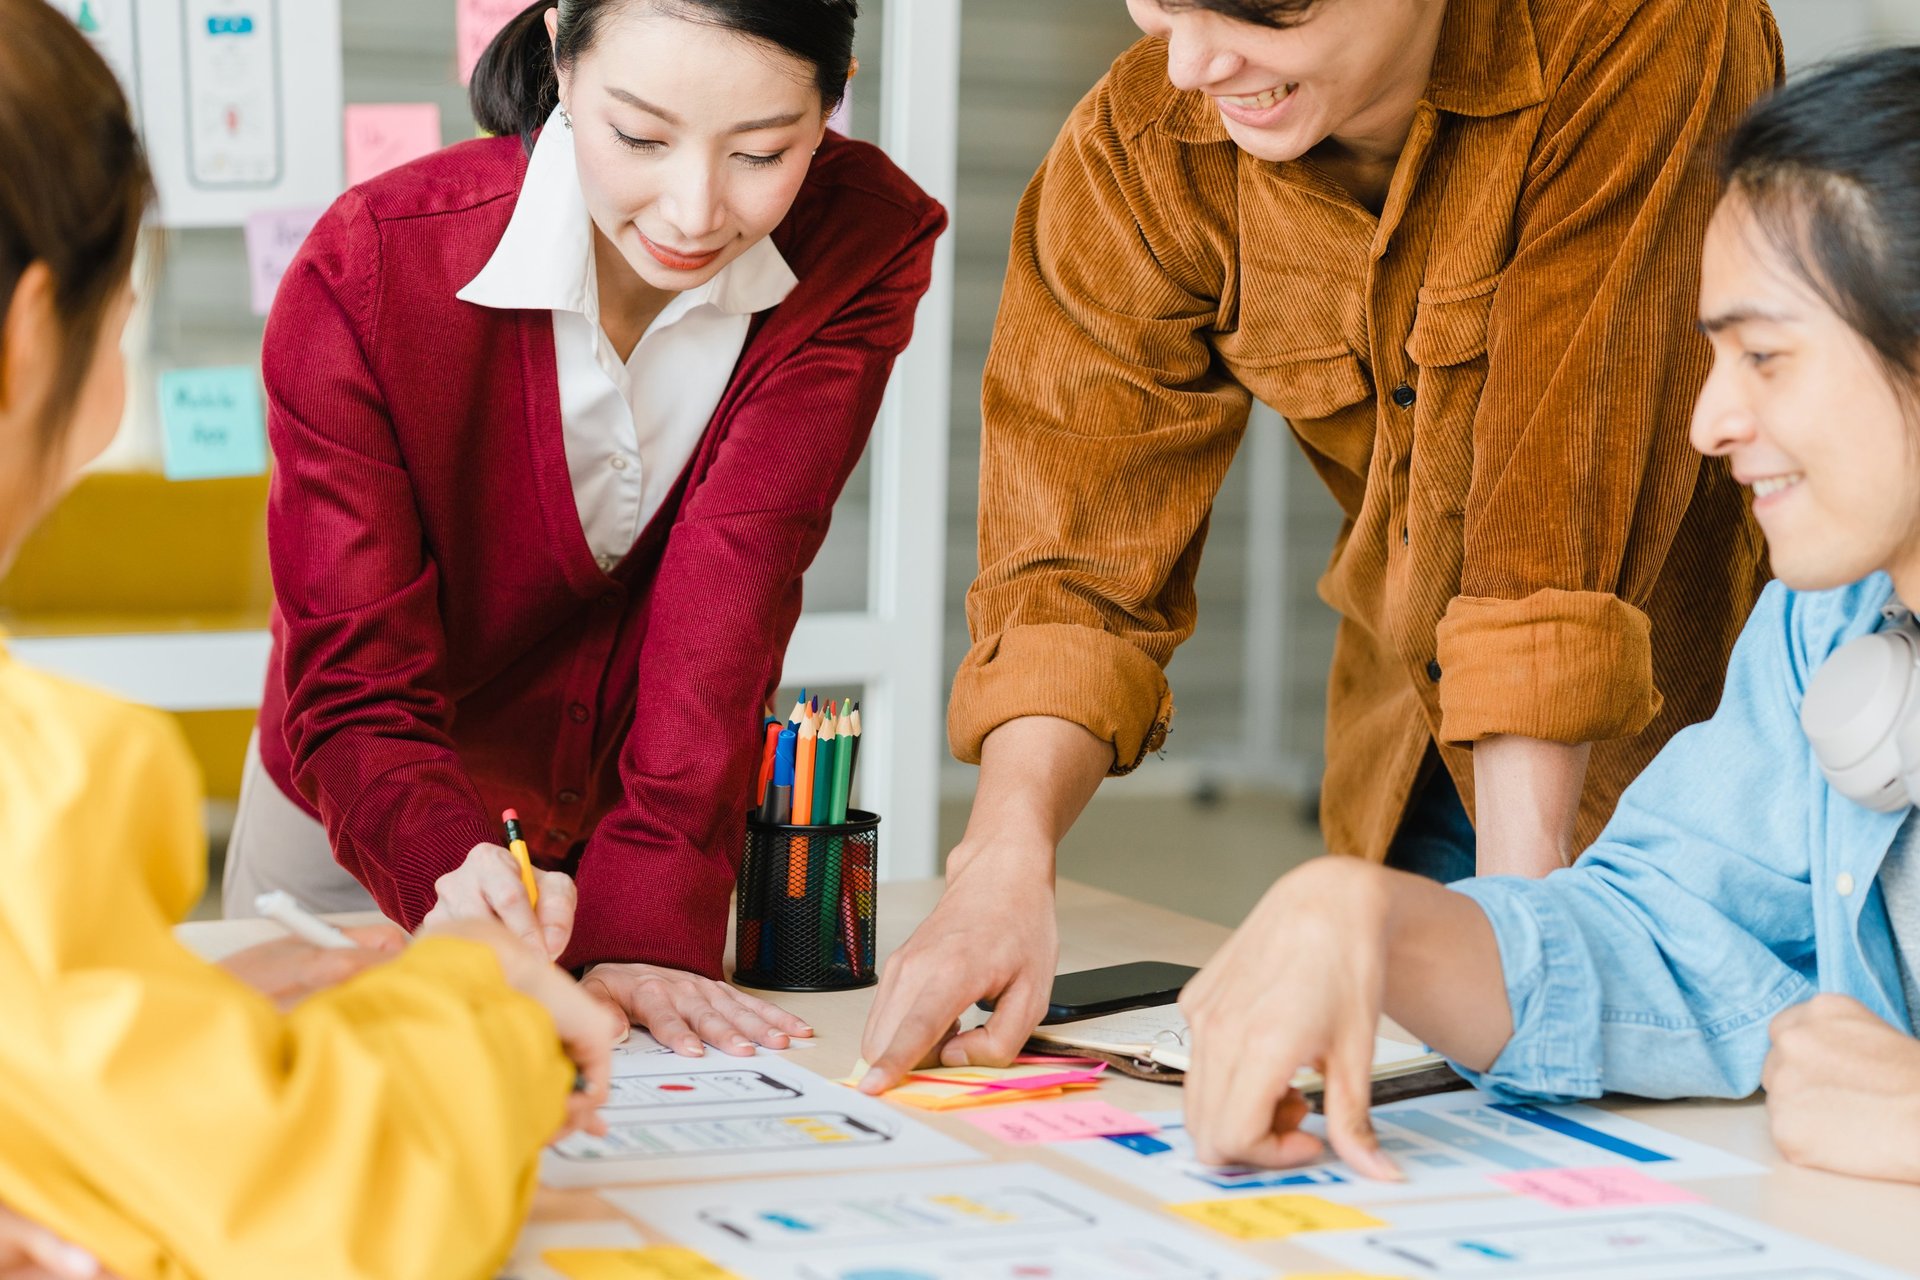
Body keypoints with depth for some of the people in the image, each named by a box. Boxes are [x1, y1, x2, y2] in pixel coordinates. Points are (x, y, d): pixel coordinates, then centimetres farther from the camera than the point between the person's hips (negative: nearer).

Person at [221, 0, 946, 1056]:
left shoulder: (864, 247, -21)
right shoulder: (369, 271, -26)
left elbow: (728, 610, -26)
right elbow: (358, 690, -26)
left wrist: (642, 924, -38)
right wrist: (457, 883, -47)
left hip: (666, 831, 1)